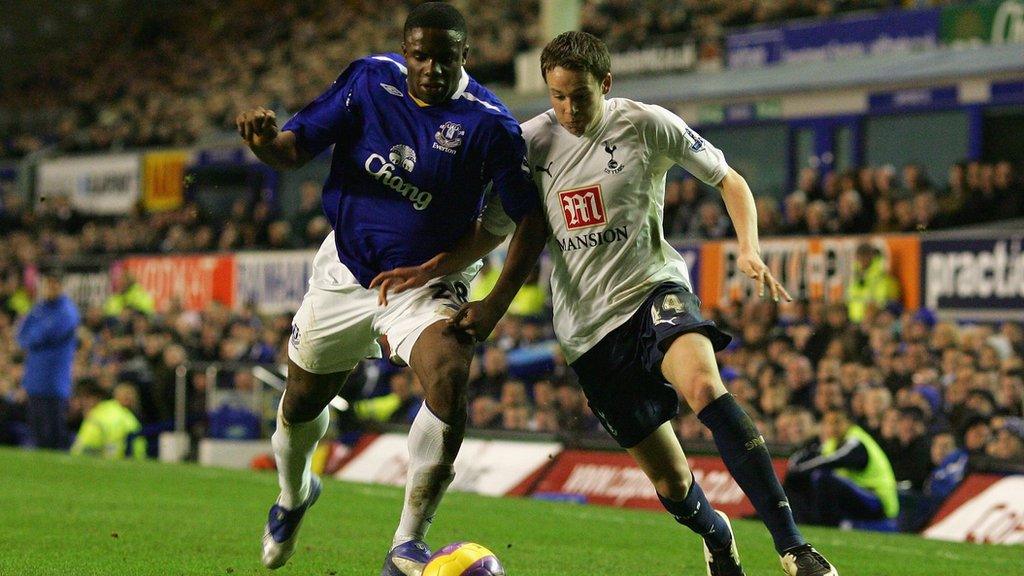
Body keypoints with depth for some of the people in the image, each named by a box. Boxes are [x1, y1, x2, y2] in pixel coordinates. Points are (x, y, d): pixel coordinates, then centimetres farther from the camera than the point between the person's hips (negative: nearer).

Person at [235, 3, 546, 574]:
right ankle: (293, 495, 51)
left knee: (449, 385, -29)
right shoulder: (369, 79, -10)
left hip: (426, 285, -3)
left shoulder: (489, 123, -18)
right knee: (302, 402, 15)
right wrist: (266, 141, -33)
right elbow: (297, 147, -8)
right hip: (345, 272, 3)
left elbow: (531, 220, -12)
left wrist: (494, 307, -19)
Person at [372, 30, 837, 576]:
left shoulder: (647, 124, -5)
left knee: (702, 384, -36)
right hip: (587, 325, 3)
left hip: (653, 289, -3)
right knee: (669, 479, -1)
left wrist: (749, 250, -13)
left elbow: (729, 181, 4)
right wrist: (423, 271, -5)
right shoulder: (530, 142, 1)